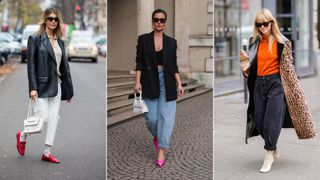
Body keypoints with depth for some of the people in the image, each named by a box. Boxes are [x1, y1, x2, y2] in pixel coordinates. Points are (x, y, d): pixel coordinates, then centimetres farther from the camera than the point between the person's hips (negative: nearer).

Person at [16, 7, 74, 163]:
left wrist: (69, 90, 11)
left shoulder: (60, 41, 13)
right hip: (42, 84, -6)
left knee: (54, 118, 2)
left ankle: (47, 152, 8)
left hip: (56, 85, 6)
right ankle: (22, 135, 20)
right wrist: (32, 88, -16)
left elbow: (64, 66, 13)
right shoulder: (35, 39, -4)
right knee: (44, 117, -8)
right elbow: (31, 65, -9)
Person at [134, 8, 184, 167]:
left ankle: (161, 151, -2)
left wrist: (179, 84, 2)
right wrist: (137, 82, -9)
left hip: (167, 81, 1)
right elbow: (139, 62, 0)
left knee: (166, 116, -5)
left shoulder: (171, 42, 6)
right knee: (151, 117, -2)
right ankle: (156, 136, 32)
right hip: (150, 81, -1)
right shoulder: (143, 39, 2)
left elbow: (174, 65, 9)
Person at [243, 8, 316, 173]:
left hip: (275, 83, -4)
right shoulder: (254, 42, 7)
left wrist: (293, 88, -3)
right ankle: (274, 148, 28)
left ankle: (269, 156, 0)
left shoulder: (281, 42, -4)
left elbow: (288, 66, -2)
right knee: (259, 120, 5)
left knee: (272, 120, -8)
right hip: (258, 84, 4)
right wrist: (245, 67, 0)